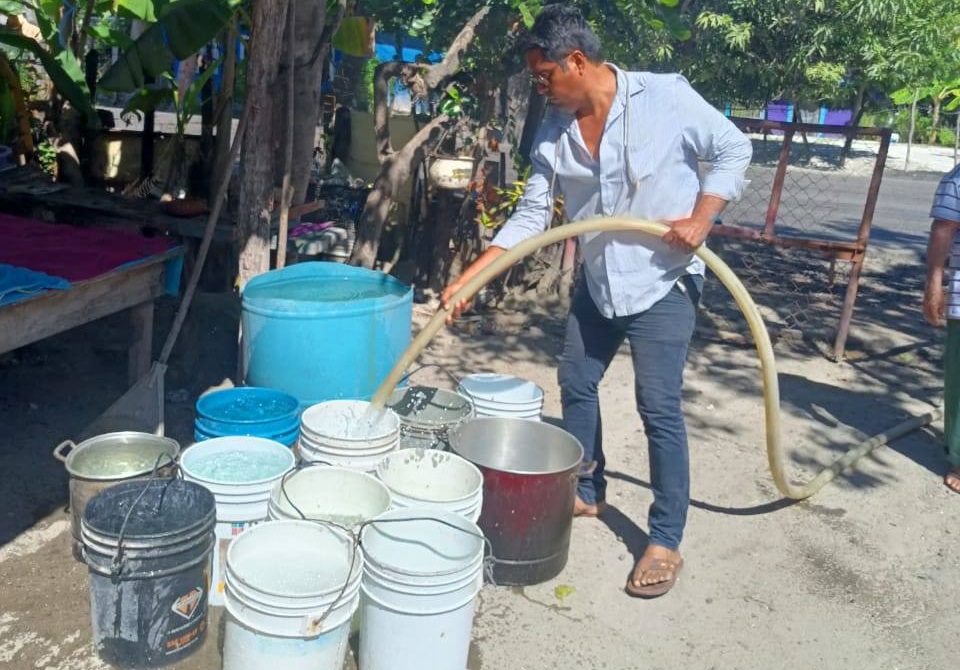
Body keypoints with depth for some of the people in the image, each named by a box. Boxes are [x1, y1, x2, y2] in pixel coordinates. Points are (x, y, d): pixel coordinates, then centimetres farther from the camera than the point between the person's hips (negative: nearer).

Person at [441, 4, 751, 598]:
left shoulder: (665, 97, -16)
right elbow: (531, 216, 0)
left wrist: (701, 217, -20)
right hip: (597, 282, 6)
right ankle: (586, 492, 36)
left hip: (664, 281, -6)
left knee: (660, 408, -6)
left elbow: (734, 149, -5)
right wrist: (468, 280, -7)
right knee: (576, 385, 14)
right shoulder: (555, 131, -3)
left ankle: (666, 542, 7)